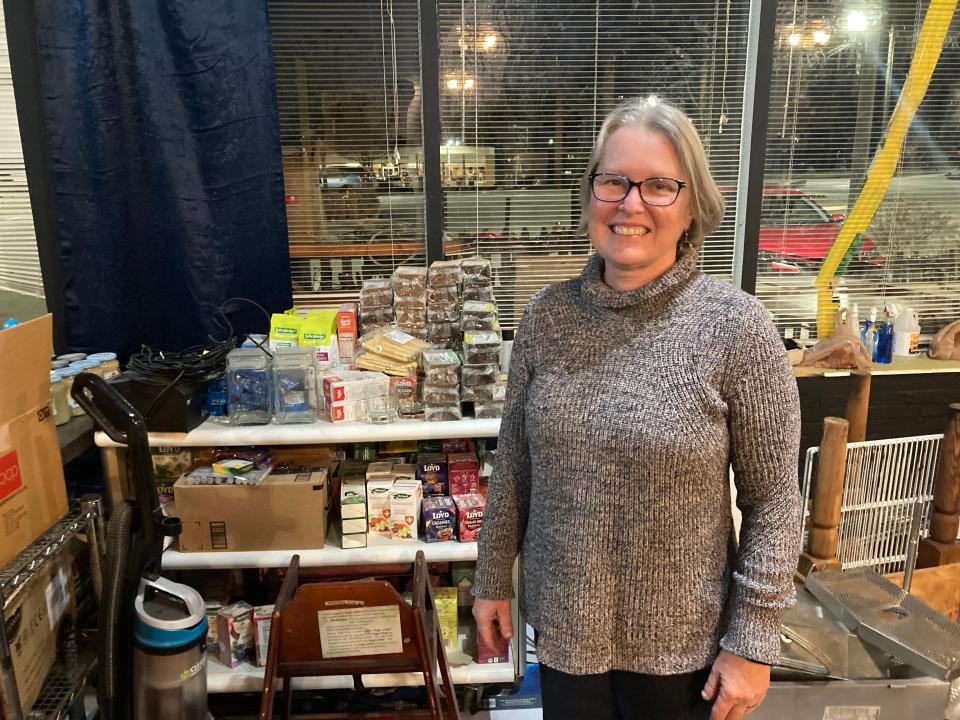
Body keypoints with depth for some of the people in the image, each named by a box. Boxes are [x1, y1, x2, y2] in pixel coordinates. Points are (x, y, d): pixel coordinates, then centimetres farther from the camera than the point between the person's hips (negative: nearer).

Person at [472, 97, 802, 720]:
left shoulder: (736, 327, -16)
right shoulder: (547, 315, -7)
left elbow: (773, 501, -11)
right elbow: (514, 461, 2)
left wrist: (753, 642, -9)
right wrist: (493, 578, 7)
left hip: (680, 639, -2)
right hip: (562, 619, 3)